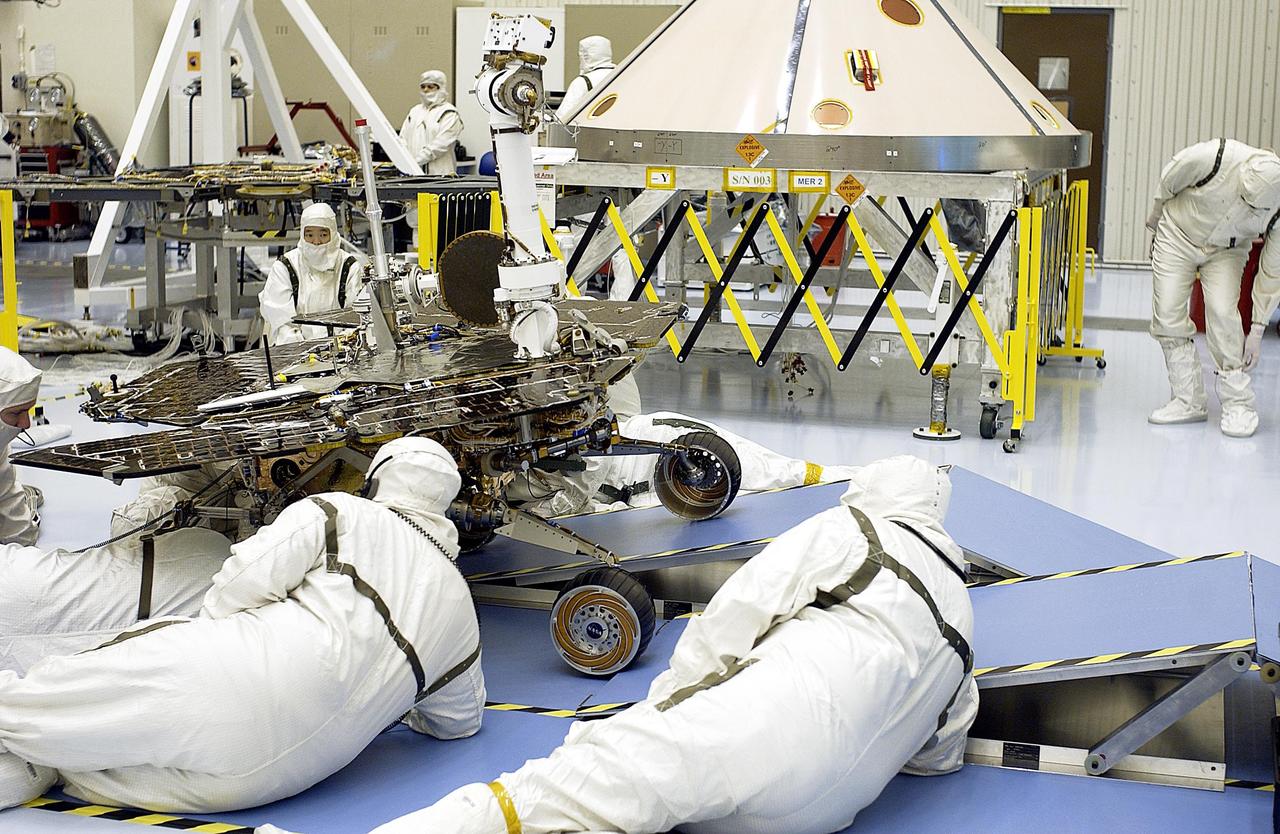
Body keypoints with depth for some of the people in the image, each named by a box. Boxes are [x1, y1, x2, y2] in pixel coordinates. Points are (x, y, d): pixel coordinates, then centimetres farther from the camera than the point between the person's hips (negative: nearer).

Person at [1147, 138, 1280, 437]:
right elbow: (1168, 179, -11)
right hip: (1178, 235, 0)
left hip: (1226, 250, 0)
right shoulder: (1212, 158, -35)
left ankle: (1238, 404, -10)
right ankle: (1189, 402, 3)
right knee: (1168, 316, -7)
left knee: (1222, 312, -20)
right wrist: (1156, 215, 6)